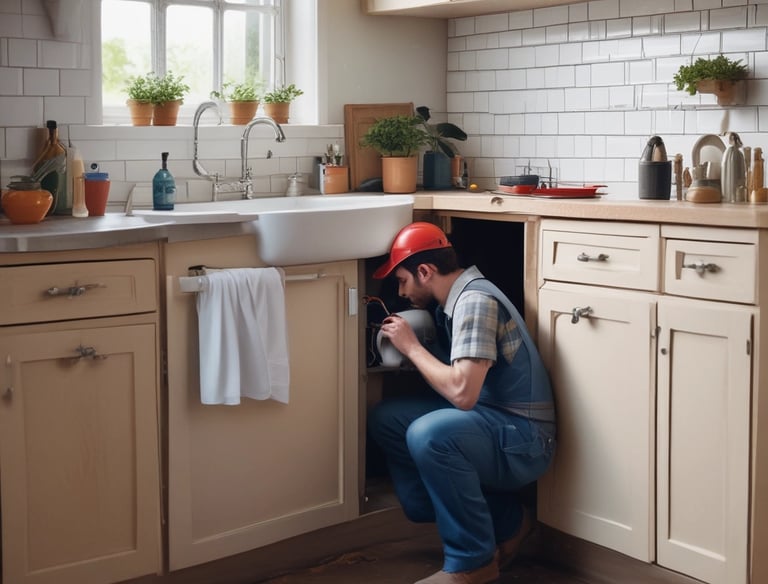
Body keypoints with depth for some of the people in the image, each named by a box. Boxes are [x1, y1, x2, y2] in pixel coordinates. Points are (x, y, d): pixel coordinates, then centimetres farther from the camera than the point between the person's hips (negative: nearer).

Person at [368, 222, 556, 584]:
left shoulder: (476, 301, -19)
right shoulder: (453, 303, 10)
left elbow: (462, 392, -28)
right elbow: (448, 378, 16)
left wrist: (412, 347, -14)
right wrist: (404, 349, 3)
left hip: (523, 442, -10)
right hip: (489, 424, 10)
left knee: (429, 433, -34)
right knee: (385, 419, 5)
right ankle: (502, 518, 6)